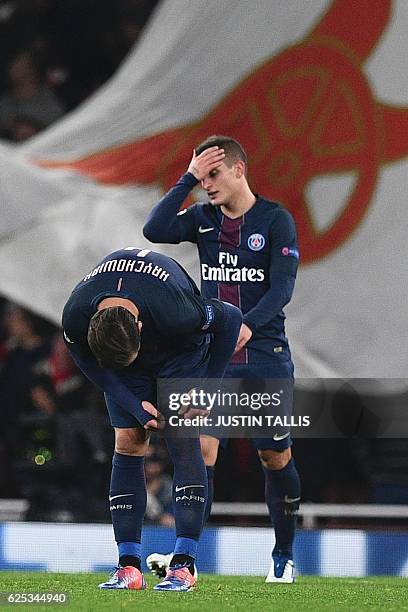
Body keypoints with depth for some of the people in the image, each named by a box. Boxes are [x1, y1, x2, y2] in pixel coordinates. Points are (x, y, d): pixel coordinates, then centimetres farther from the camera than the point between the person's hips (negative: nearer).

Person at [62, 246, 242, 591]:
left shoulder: (176, 313, -42)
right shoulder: (75, 318, -33)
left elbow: (230, 318, -22)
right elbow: (91, 365, -12)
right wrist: (135, 406, -20)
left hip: (182, 350, -3)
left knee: (183, 440, -15)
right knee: (128, 444, -8)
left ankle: (184, 565, -18)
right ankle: (129, 566, -7)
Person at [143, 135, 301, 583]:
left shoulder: (275, 220, -3)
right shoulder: (203, 219, 8)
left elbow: (282, 286, -12)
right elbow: (154, 230, -9)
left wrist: (249, 325, -28)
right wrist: (187, 178, -10)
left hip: (266, 357, -2)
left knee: (275, 458, 5)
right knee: (200, 448, -13)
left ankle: (284, 557, 20)